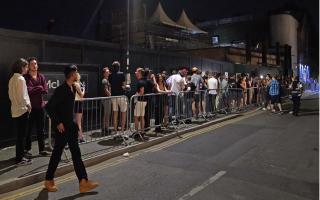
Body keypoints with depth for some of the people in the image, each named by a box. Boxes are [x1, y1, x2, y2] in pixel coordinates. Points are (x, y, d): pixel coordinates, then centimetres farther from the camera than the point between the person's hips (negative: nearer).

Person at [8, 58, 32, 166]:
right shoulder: (21, 79, -16)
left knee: (20, 135, 16)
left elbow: (11, 94, 15)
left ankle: (20, 156, 24)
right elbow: (22, 97, -20)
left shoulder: (12, 79, 11)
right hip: (22, 110, -9)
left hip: (15, 110, 9)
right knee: (21, 135, -1)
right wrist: (28, 105, -6)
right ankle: (20, 159, 6)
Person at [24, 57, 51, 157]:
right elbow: (28, 90, -17)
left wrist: (34, 90, -13)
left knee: (41, 129, 9)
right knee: (28, 129, 5)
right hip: (29, 107, -4)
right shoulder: (26, 78, -5)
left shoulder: (41, 77, 8)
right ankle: (26, 149, 18)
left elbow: (45, 91, -2)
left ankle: (41, 150, 18)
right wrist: (39, 88, -8)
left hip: (40, 106, 5)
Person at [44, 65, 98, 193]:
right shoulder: (61, 89, -18)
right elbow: (49, 107, -20)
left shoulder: (73, 88, 6)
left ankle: (83, 182, 14)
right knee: (57, 153, 4)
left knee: (76, 153, 8)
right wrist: (58, 123, -18)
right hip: (62, 127, -8)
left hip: (70, 126, 8)